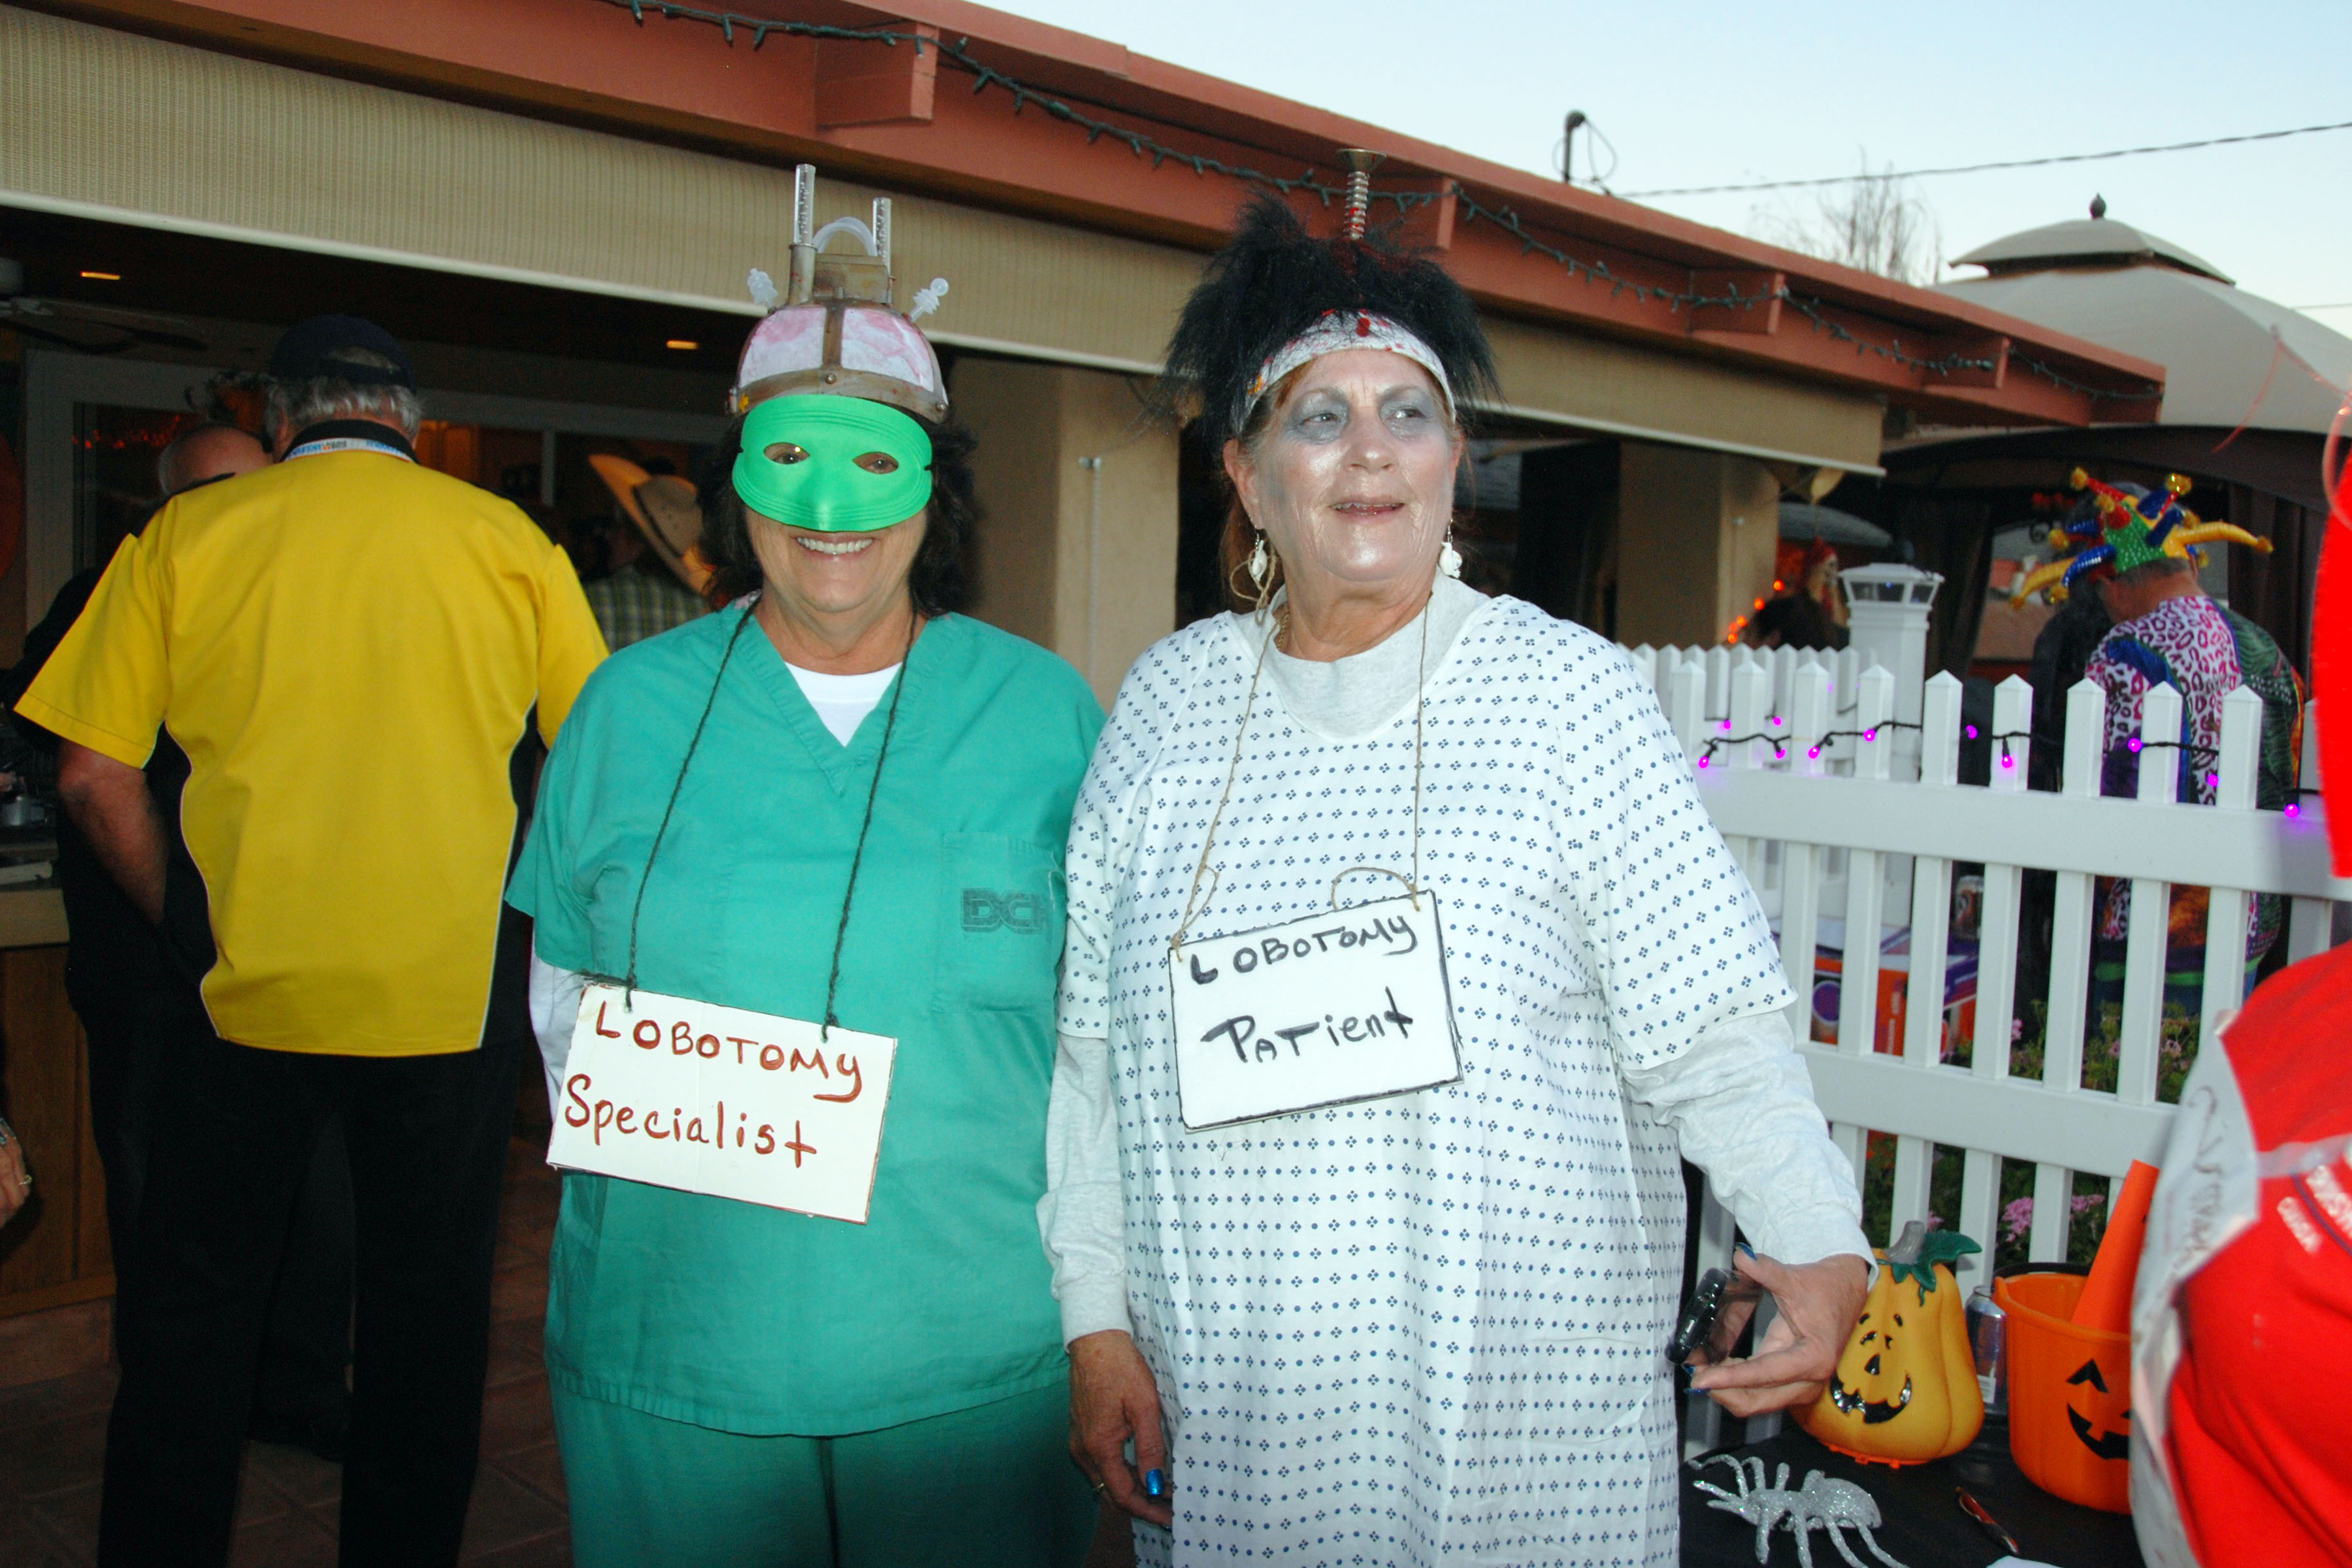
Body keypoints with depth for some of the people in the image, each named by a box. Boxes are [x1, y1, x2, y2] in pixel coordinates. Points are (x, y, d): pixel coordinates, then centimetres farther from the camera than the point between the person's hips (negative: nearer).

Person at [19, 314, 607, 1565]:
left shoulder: (183, 535, 2)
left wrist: (187, 924, 13)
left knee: (194, 1301, 16)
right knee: (427, 1307, 13)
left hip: (247, 985, 0)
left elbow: (92, 775, 0)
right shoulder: (509, 541, 1)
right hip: (454, 991, 0)